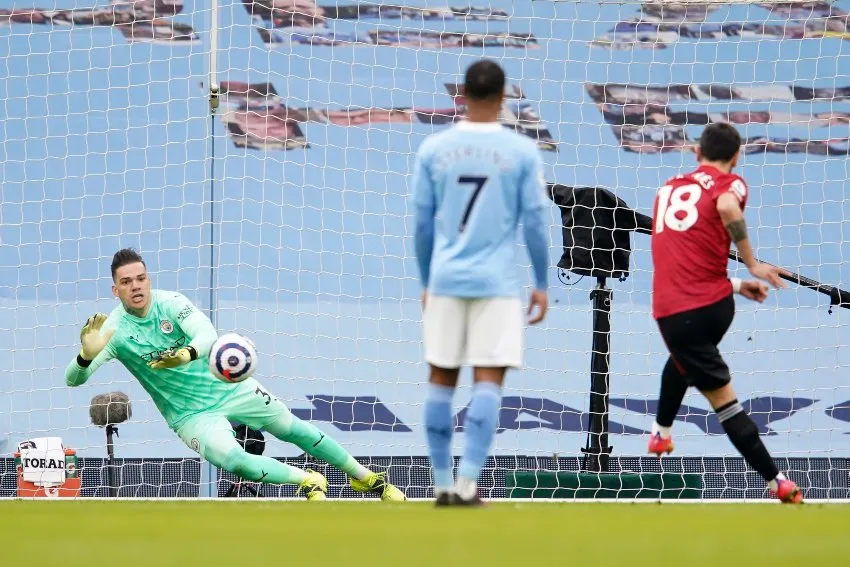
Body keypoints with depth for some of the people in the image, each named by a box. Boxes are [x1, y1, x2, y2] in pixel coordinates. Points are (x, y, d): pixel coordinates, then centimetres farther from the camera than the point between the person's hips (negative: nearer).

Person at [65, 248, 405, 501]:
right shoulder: (115, 329, -19)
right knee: (234, 462, -27)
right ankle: (310, 482, -1)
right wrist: (87, 355, -53)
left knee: (295, 430, 12)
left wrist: (187, 353, -56)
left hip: (227, 387, 2)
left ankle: (366, 478, 35)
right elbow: (73, 379, -28)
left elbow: (208, 335, -32)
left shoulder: (171, 302, -16)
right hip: (190, 413, -2)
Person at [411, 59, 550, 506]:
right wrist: (541, 284, 9)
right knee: (488, 380, -2)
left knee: (442, 378, 10)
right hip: (497, 283, -2)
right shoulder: (521, 152, -2)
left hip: (445, 280, 2)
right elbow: (535, 222, 0)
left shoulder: (433, 149, 3)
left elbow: (422, 222, 7)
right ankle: (467, 482, -12)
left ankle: (442, 484, 11)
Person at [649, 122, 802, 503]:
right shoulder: (729, 183, 3)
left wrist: (734, 285, 24)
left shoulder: (669, 189, 18)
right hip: (714, 304, 0)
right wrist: (753, 264, -15)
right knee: (684, 359, 30)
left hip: (671, 311, 0)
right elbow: (727, 206, -24)